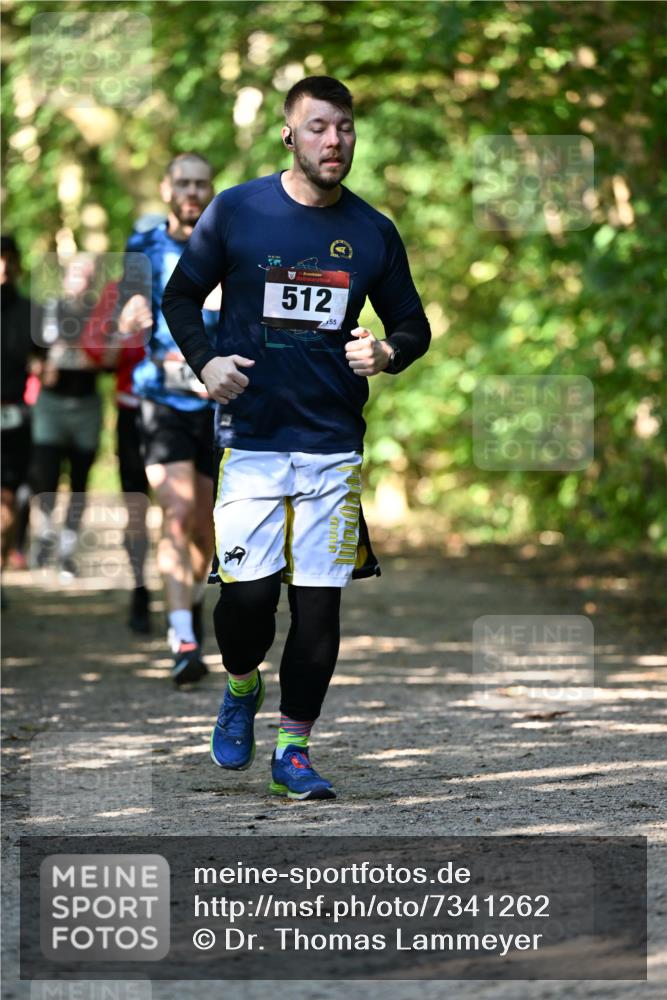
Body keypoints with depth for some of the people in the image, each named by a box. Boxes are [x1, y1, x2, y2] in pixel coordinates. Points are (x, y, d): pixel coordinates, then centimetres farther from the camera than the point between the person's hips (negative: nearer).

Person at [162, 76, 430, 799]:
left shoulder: (373, 232, 6)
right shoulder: (235, 211, 0)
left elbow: (413, 325, 15)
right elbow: (180, 295, 9)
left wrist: (388, 353, -7)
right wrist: (203, 361, -8)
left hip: (334, 442, 2)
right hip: (251, 437, -2)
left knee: (319, 599, 0)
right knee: (248, 590, -10)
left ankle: (293, 748, 12)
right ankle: (241, 689, 22)